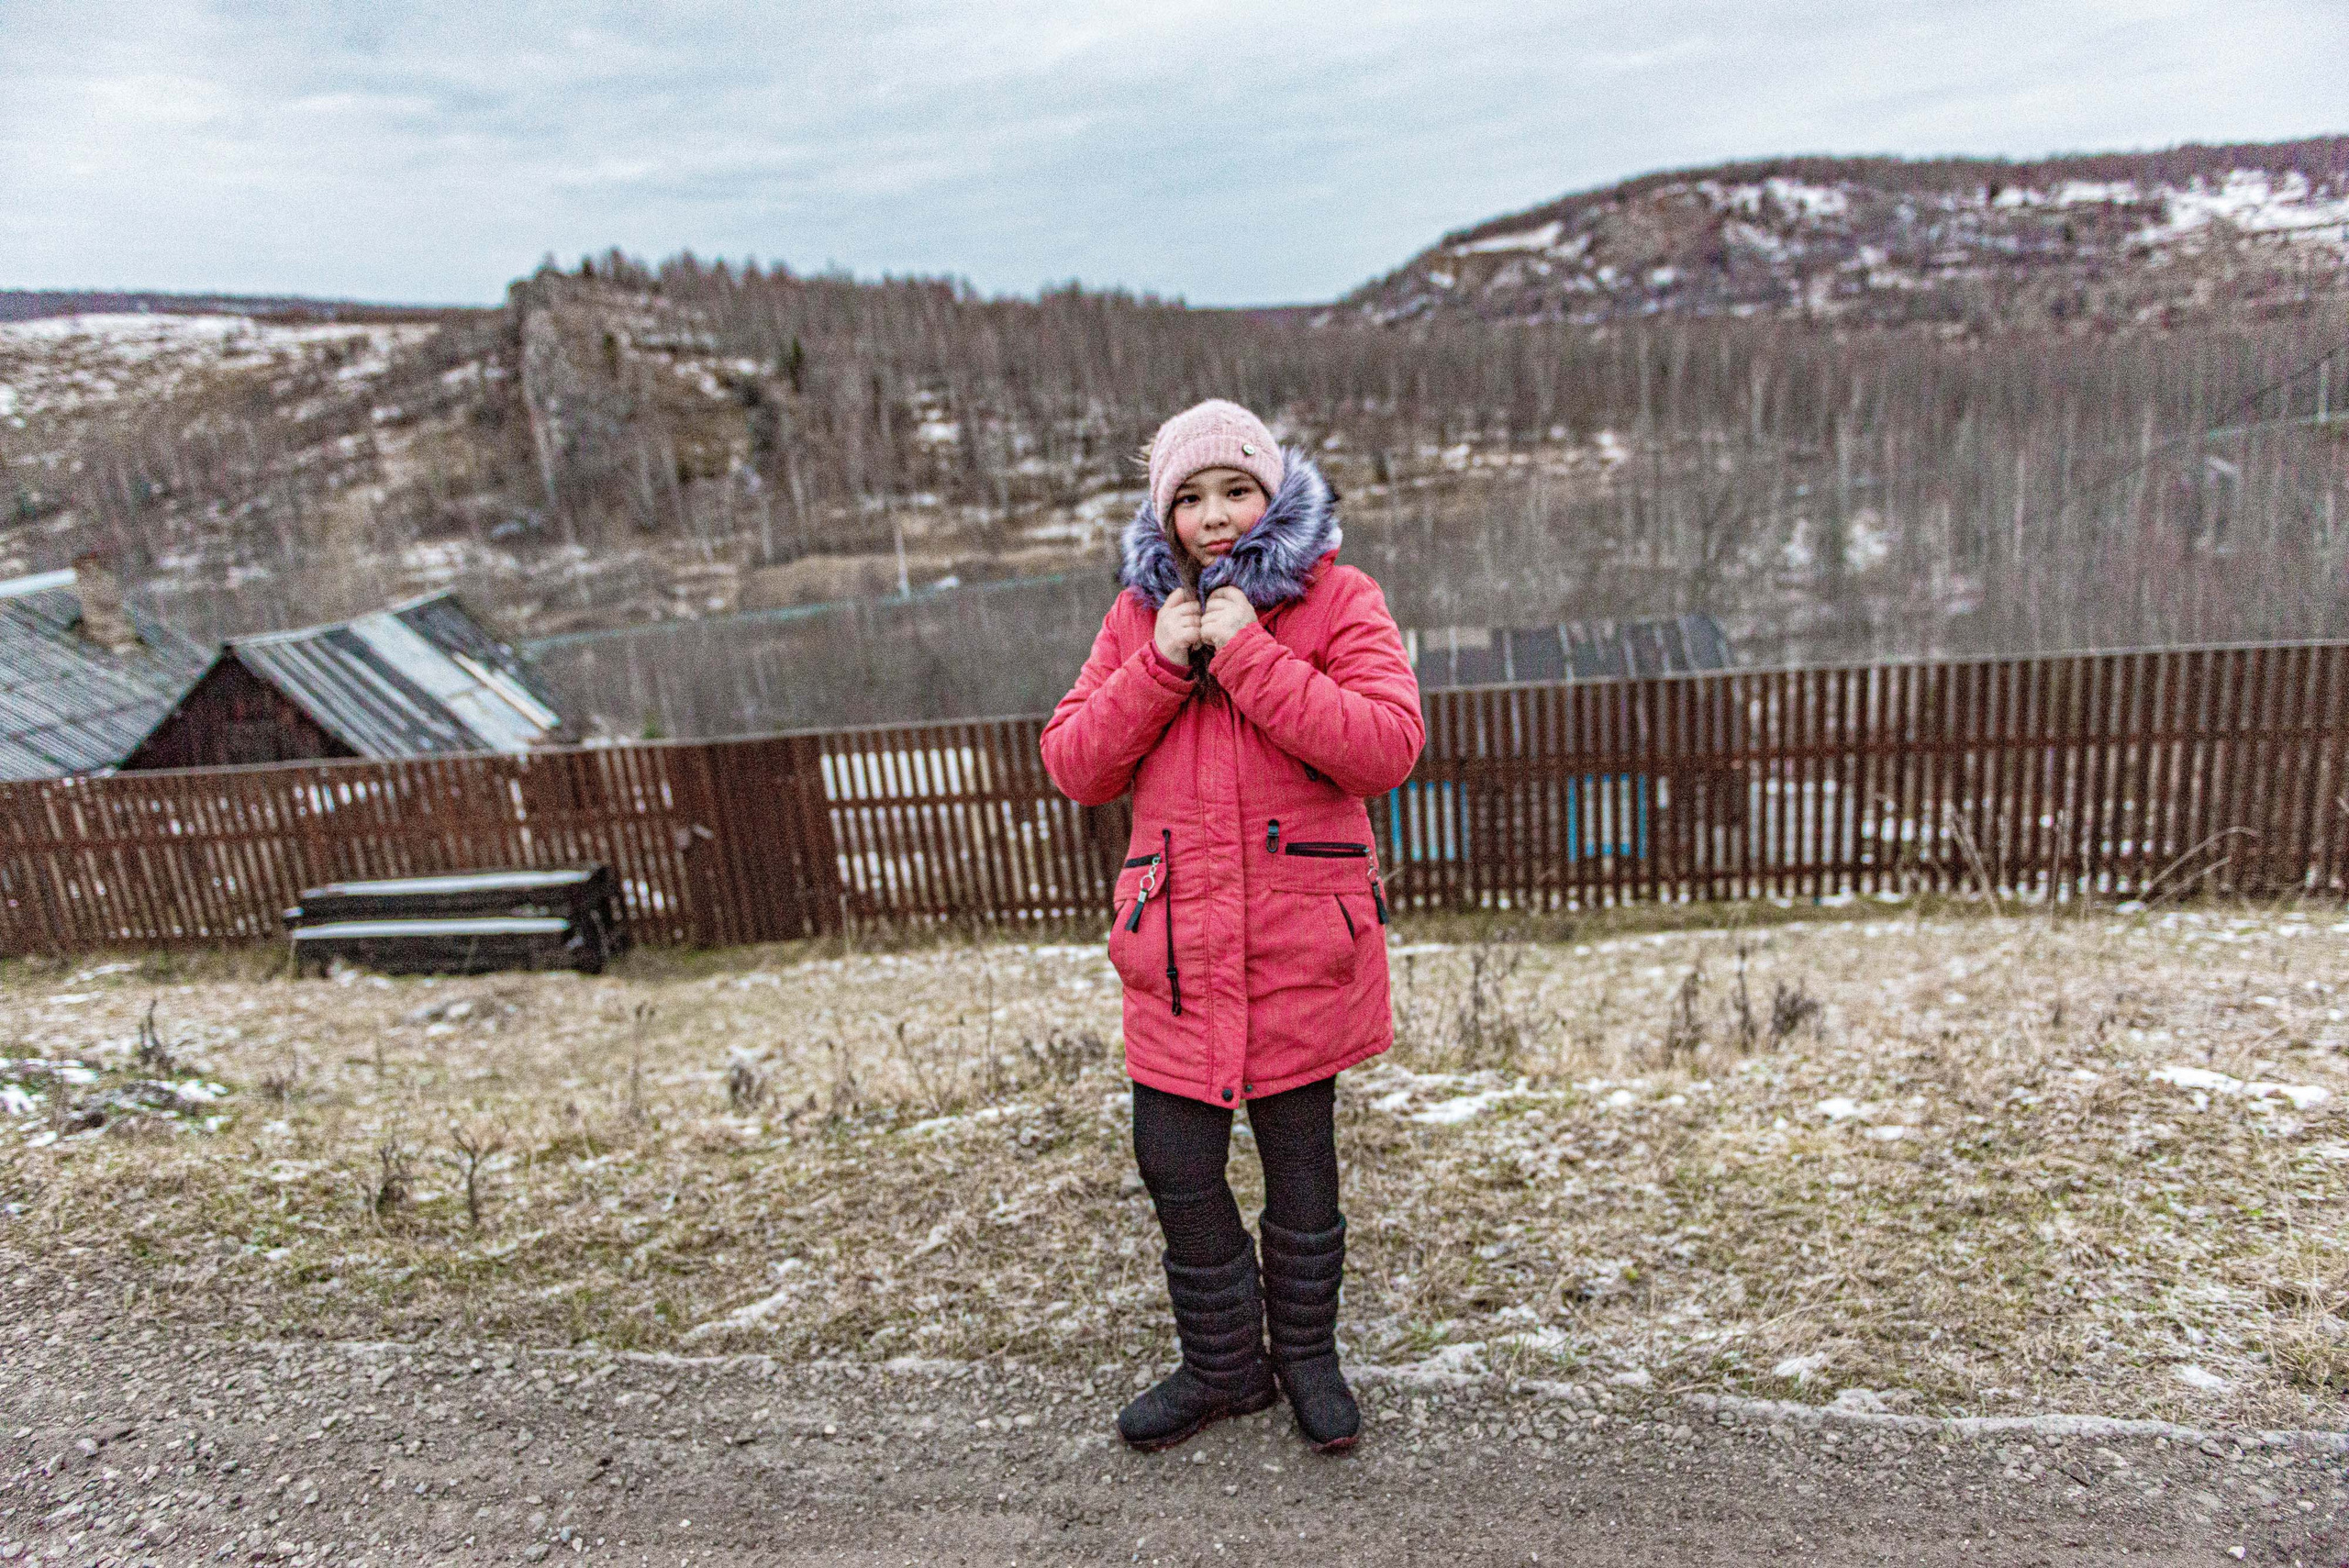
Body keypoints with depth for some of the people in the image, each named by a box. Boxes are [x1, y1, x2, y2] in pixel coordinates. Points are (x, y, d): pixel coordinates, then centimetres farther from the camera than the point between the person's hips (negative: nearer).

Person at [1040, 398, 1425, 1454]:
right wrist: (1160, 664, -11)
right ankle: (1223, 1365, 32)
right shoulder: (1140, 613, 8)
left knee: (1298, 1146, 13)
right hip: (1177, 932, 3)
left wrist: (1248, 652, -19)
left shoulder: (1336, 599, -2)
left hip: (1299, 930, -3)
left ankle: (1306, 1354, 37)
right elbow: (1073, 767, 2)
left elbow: (1388, 745, -18)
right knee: (1172, 1158, 7)